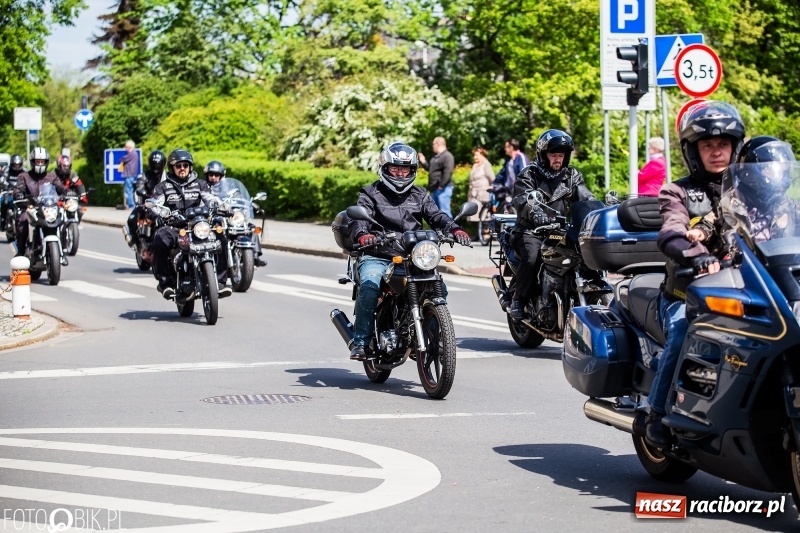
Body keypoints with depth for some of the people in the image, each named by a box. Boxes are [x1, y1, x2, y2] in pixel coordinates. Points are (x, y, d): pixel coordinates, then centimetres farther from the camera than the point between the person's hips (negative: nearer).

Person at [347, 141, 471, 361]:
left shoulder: (419, 195, 18)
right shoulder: (371, 193, 7)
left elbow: (436, 215, 3)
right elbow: (359, 218, -10)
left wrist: (455, 229, -19)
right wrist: (362, 235, -34)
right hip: (377, 256, -3)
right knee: (369, 287, -31)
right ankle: (360, 342, -26)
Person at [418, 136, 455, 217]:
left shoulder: (447, 156, -12)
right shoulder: (435, 156, 19)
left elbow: (448, 172, -23)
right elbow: (430, 169, 31)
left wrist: (441, 185, -24)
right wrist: (423, 162, 19)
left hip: (443, 189, -10)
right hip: (434, 189, 10)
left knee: (444, 211, -11)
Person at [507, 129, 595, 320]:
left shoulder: (572, 175, 15)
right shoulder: (529, 175, 1)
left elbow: (585, 196, 0)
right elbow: (522, 200, -17)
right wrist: (535, 213, -39)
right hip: (531, 230, -4)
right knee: (532, 257, -33)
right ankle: (518, 301, -18)